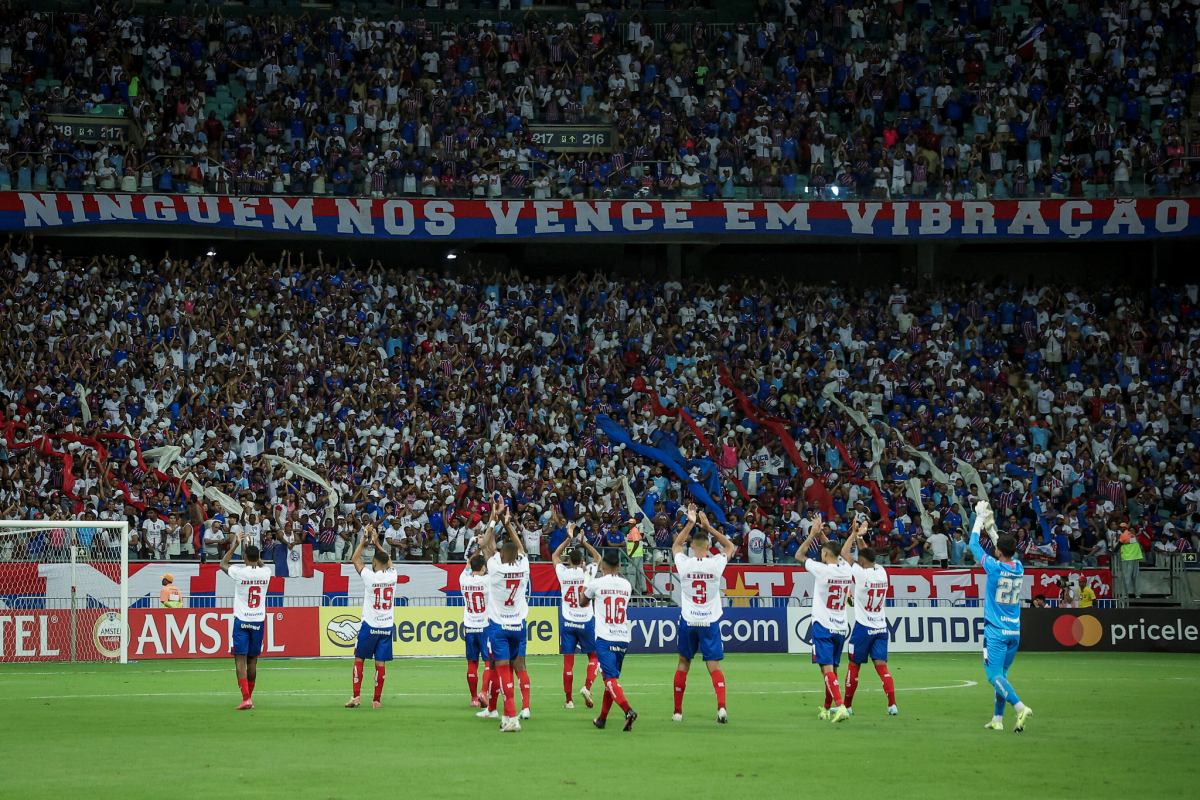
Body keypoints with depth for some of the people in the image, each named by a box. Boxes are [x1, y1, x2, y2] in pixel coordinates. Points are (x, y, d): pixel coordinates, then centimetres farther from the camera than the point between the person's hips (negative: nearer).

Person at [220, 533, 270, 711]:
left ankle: (246, 698, -19)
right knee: (252, 660, 14)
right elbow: (261, 564, 26)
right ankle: (249, 696, 25)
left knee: (240, 660, -6)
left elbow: (223, 564, 11)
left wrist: (234, 546, 17)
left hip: (241, 621, -4)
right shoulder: (265, 573, -2)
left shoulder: (239, 572, -11)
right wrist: (253, 550, 31)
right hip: (258, 621, 4)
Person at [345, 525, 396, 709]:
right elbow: (388, 559, 20)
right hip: (387, 626, 3)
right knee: (380, 663, 3)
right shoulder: (392, 575, -2)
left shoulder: (370, 576, -11)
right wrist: (377, 543, 26)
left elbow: (355, 559, 4)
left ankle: (356, 696, 1)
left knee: (359, 659, 9)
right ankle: (377, 699, 3)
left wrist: (363, 540, 12)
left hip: (370, 626, -3)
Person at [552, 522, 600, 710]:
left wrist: (569, 539, 15)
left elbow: (555, 555, 16)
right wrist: (584, 543, 15)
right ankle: (587, 687, -10)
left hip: (567, 622, 1)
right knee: (593, 657, 13)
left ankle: (569, 700, 3)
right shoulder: (587, 573, -6)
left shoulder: (563, 573, -3)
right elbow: (598, 558, 14)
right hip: (586, 621, -1)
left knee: (568, 661, 2)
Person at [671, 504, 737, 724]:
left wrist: (690, 523, 15)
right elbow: (730, 546, 12)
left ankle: (678, 711, 18)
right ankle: (721, 706, -21)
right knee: (714, 666, -1)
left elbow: (676, 545, 15)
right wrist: (708, 526, 10)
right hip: (710, 621, -1)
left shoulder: (684, 564, -8)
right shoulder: (716, 564, -9)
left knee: (683, 664, 15)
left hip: (688, 621, 1)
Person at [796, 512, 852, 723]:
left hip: (823, 626, -6)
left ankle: (840, 706, -27)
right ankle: (828, 709, 25)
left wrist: (813, 534, 6)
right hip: (841, 627, 6)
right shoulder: (846, 569, 2)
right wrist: (821, 533, 22)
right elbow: (834, 550, 23)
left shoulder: (822, 570, -13)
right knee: (832, 669, 16)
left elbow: (799, 555, 1)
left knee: (827, 669, -11)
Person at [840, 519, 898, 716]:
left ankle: (847, 705, 15)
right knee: (881, 665, -1)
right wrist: (861, 537, 23)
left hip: (863, 627, -4)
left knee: (854, 666, 8)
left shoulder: (861, 573, -14)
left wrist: (855, 534, 3)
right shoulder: (882, 572, 2)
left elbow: (844, 553, -6)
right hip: (881, 626, 4)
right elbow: (868, 556, 22)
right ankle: (892, 703, -16)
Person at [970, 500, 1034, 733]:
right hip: (1014, 631, 6)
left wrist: (980, 519, 11)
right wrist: (991, 527, 31)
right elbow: (1007, 549, 25)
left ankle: (1020, 707, -27)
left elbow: (973, 545, 0)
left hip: (996, 632, -6)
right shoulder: (1019, 567, 3)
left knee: (995, 675, -9)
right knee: (1001, 674, 14)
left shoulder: (995, 567, -12)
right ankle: (997, 719, 13)